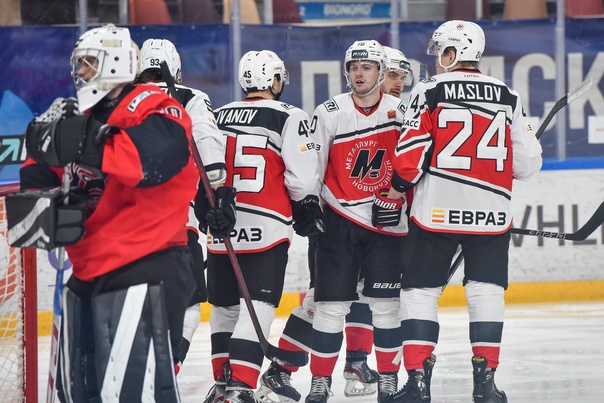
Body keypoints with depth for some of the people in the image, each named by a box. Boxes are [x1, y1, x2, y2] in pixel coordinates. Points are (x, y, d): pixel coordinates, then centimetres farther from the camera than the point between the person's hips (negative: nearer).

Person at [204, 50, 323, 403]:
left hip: (221, 229, 6)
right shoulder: (290, 118, -4)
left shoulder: (219, 117, 12)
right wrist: (308, 212, 7)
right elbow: (302, 178, -9)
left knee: (225, 306, 18)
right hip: (266, 229, -5)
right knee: (257, 309, -8)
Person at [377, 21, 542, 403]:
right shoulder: (508, 97, 6)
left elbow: (411, 154, -8)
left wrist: (397, 187, 9)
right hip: (491, 212, 2)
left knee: (421, 291, 6)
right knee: (487, 292, 10)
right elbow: (527, 163, 7)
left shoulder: (430, 92, -3)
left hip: (436, 211, -2)